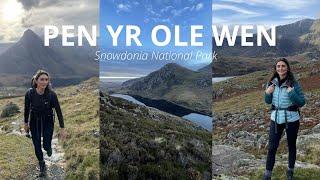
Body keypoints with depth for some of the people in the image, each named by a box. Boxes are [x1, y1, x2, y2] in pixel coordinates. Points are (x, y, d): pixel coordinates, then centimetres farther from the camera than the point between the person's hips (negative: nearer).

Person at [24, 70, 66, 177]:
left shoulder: (51, 94, -24)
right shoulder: (29, 93, -21)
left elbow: (58, 111, -18)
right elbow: (27, 109, -3)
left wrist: (62, 128, -17)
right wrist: (26, 123, 7)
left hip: (48, 121, -1)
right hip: (34, 122, 1)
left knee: (46, 146, -1)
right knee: (37, 146, 5)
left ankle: (48, 147, 40)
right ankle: (42, 166, 30)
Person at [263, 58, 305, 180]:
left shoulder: (294, 83, -12)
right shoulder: (272, 82, -1)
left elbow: (302, 102, -11)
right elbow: (268, 102, 9)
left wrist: (292, 93, -24)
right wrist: (267, 93, -11)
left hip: (291, 119, -2)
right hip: (276, 119, 2)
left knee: (291, 145, 15)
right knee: (272, 147, 2)